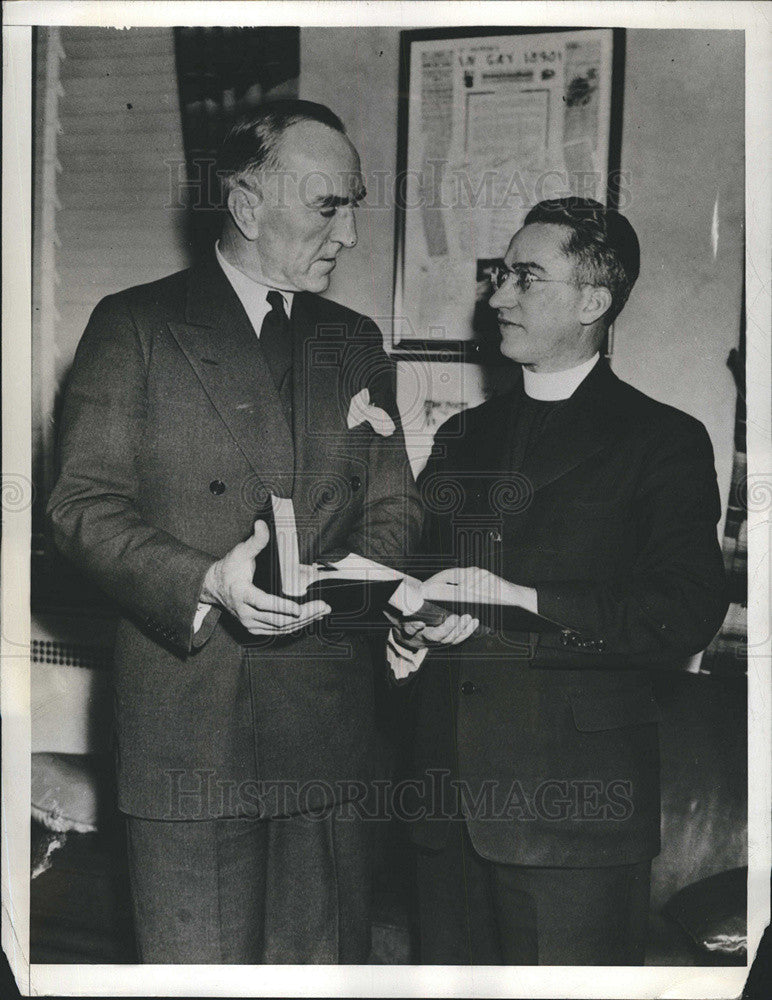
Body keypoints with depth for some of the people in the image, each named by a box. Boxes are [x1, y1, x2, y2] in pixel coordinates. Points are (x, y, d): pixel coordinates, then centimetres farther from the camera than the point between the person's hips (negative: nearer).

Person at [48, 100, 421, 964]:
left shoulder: (355, 342, 15)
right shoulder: (134, 326, 0)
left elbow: (392, 509, 13)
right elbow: (84, 505, -5)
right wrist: (204, 583, -21)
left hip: (328, 723, 4)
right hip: (188, 722, -4)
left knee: (327, 961, 12)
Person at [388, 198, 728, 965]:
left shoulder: (662, 440, -2)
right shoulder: (462, 436, 16)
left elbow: (687, 615, -12)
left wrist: (518, 602, -17)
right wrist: (410, 628, -3)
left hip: (573, 809, -5)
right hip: (447, 791, 6)